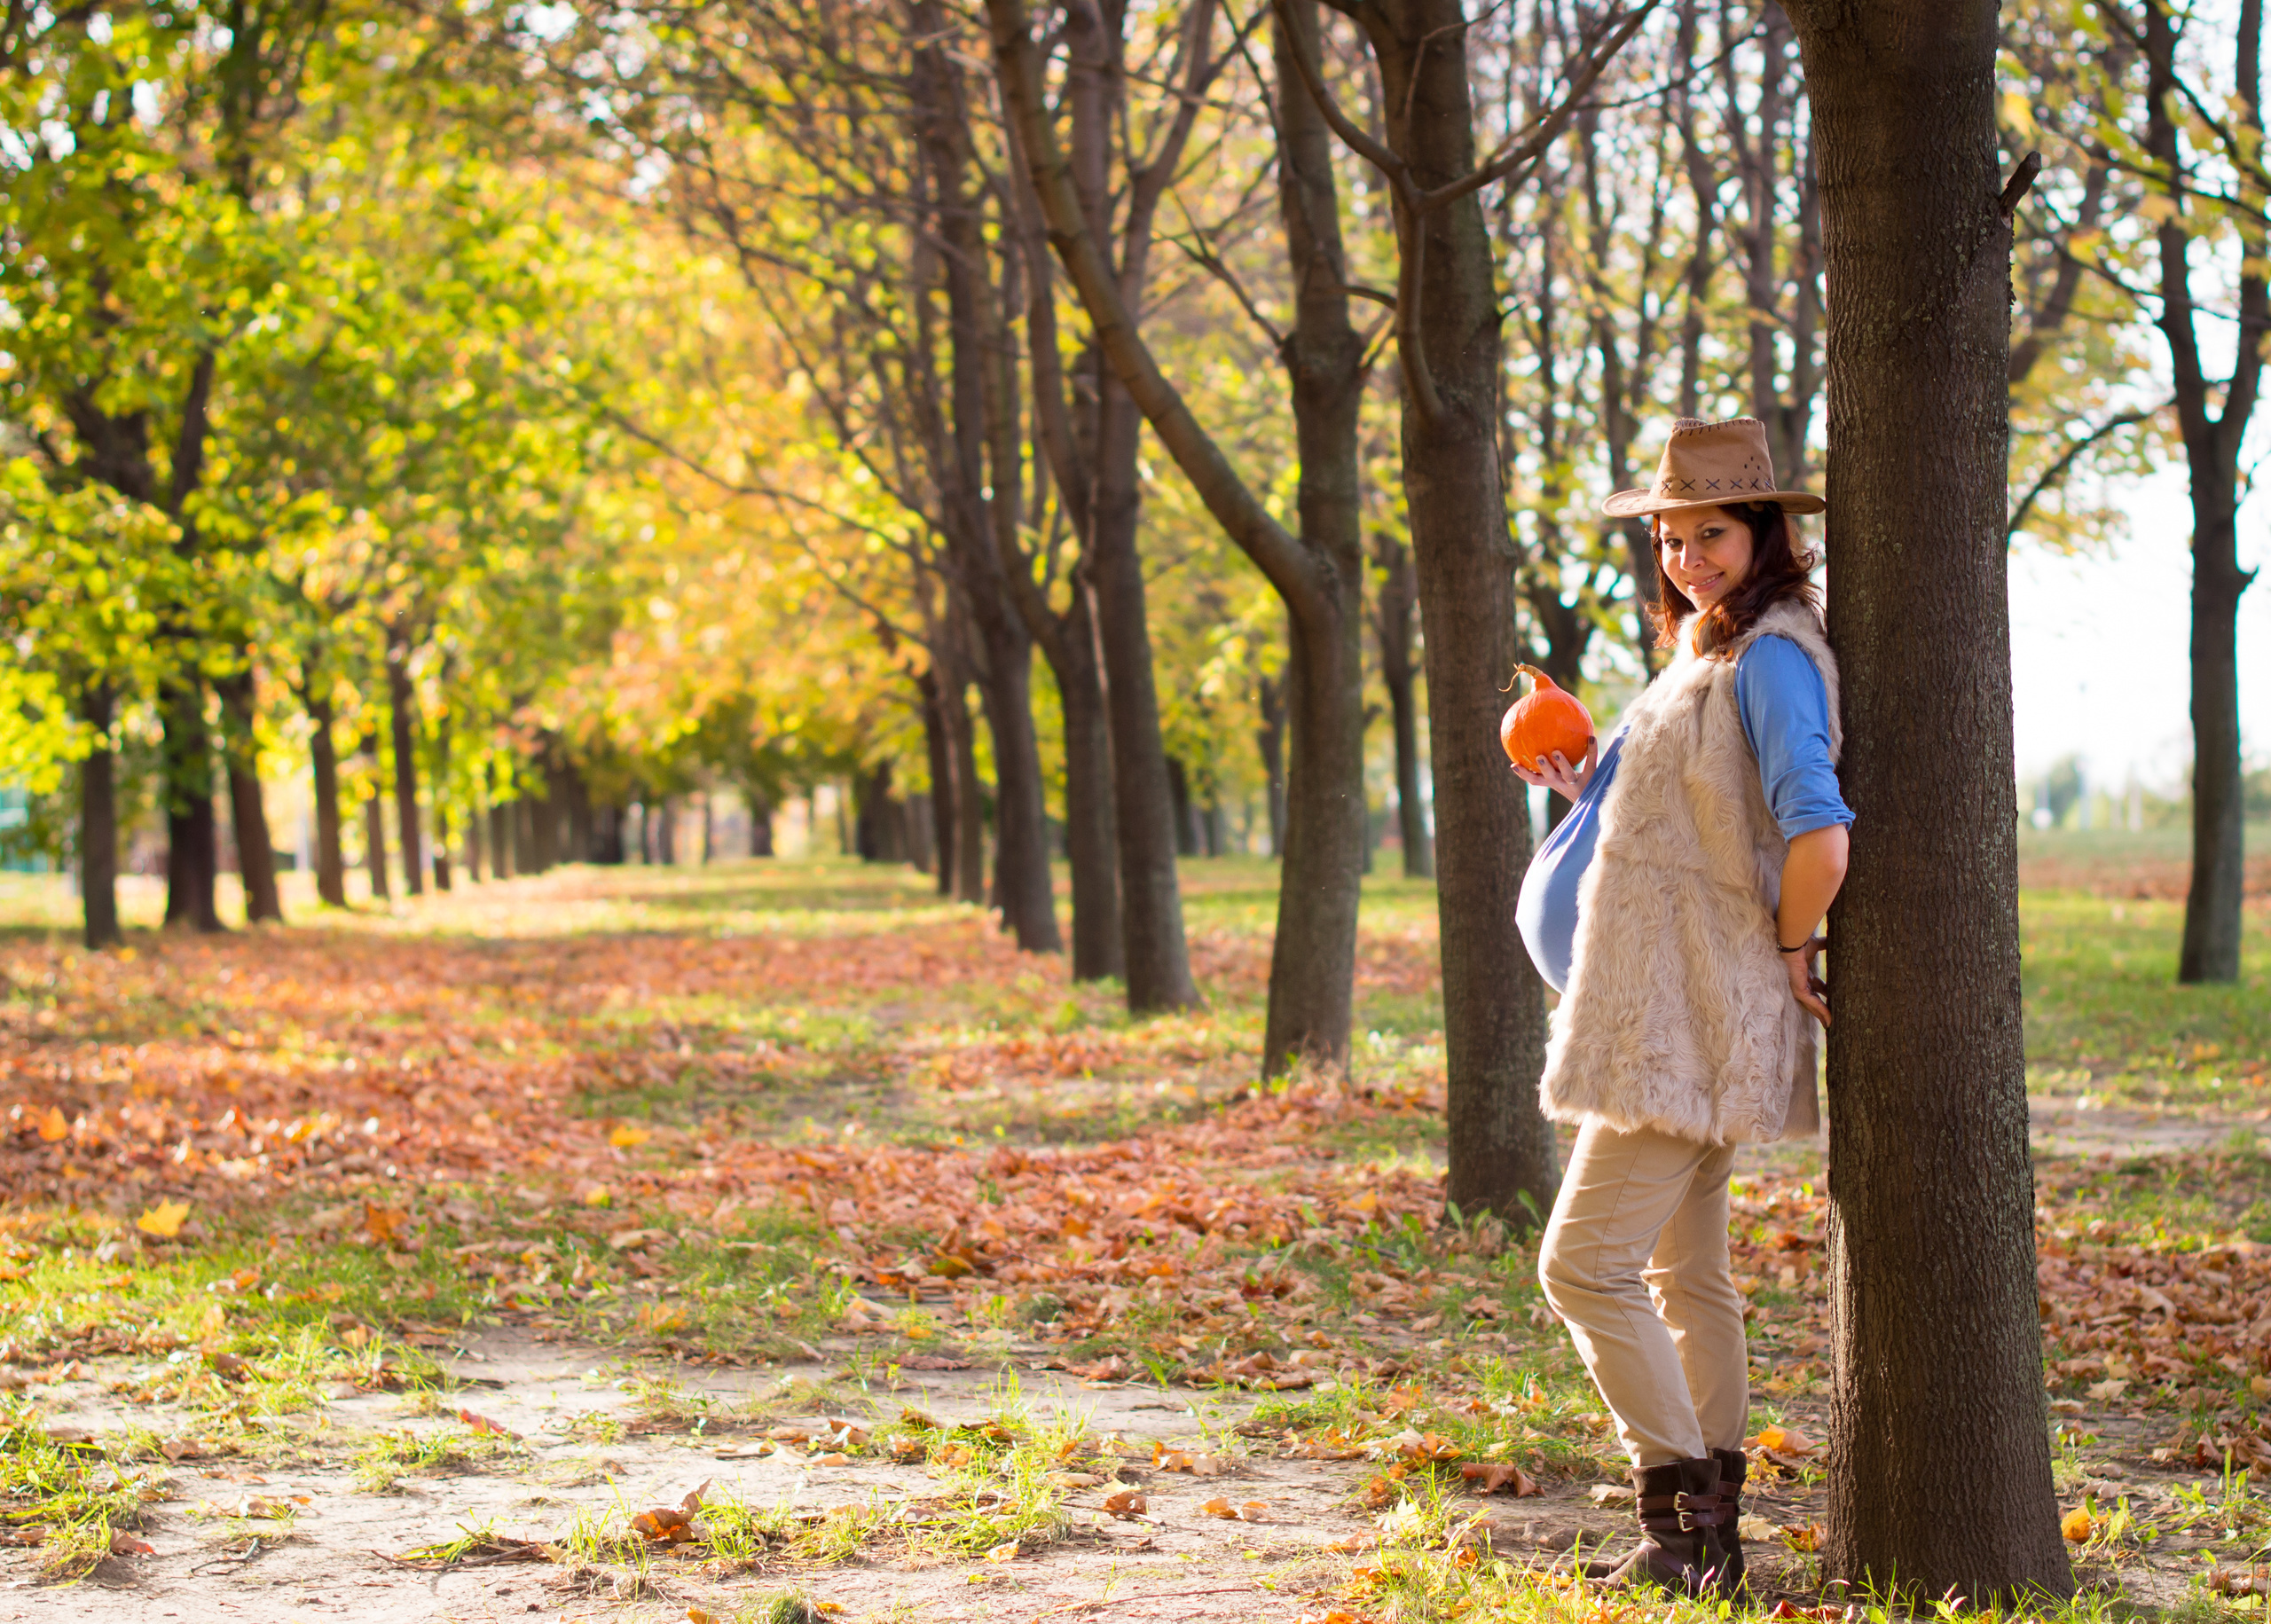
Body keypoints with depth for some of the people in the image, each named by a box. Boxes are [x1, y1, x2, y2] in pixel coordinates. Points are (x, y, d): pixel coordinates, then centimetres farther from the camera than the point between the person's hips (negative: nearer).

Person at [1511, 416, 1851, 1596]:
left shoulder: (1771, 658, -16)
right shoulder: (1703, 655, 16)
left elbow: (1819, 837, -29)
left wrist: (1791, 948, -15)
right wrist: (1591, 792, 13)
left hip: (1698, 1023, -11)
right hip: (1676, 1016, 11)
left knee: (1585, 1264, -10)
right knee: (1685, 1275, 14)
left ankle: (1682, 1519, -4)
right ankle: (1704, 1534, 20)